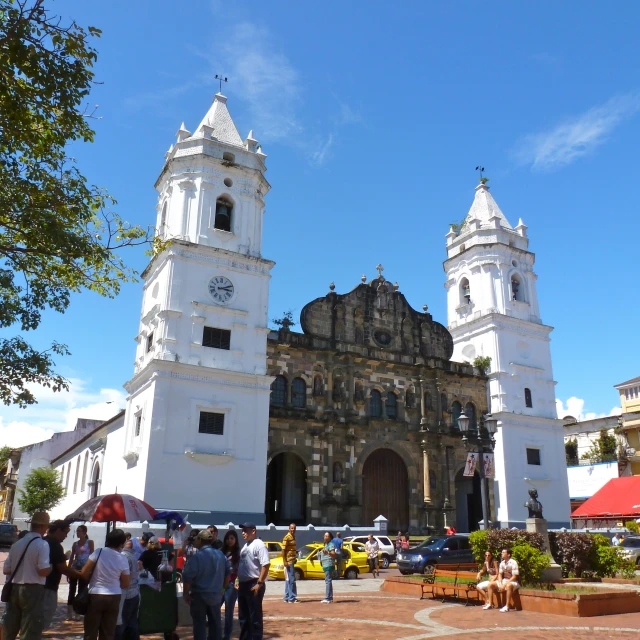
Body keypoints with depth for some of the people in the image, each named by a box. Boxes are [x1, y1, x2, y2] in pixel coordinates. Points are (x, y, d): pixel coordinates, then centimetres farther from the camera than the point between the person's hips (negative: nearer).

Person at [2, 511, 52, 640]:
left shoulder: (17, 544, 7)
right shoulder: (42, 544, -13)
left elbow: (6, 570, 12)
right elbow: (44, 571, -20)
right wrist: (50, 566, 1)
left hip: (14, 589, 7)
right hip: (33, 590, -6)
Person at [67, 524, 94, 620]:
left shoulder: (90, 542, -2)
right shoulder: (75, 544, 9)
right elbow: (71, 557, 11)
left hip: (84, 569, -4)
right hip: (74, 568, 4)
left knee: (81, 591, 2)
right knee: (72, 591, 5)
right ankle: (69, 614, 11)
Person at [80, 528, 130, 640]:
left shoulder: (99, 552, -9)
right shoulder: (123, 560, -4)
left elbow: (84, 574, -8)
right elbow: (125, 584, 2)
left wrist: (92, 580, 12)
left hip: (95, 596, -2)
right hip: (114, 598, 2)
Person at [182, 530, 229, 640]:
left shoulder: (197, 557, -17)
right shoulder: (220, 555, 2)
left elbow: (187, 577, -19)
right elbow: (227, 574, 10)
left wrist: (186, 594, -7)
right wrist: (222, 588, 21)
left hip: (199, 595, -5)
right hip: (216, 595, 5)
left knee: (200, 625, 5)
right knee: (215, 624, 15)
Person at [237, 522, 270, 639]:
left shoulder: (259, 545, -14)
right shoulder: (246, 546, 16)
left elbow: (266, 565, -21)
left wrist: (259, 583, -23)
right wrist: (239, 581, 17)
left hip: (254, 585, -10)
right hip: (243, 584, 10)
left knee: (255, 616, -2)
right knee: (243, 616, 16)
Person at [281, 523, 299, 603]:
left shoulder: (293, 537, 13)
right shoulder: (287, 538, -14)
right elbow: (283, 550, -17)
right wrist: (285, 561, -22)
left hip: (292, 561, 9)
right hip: (288, 561, -9)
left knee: (288, 580, 13)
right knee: (291, 579, -7)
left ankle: (287, 597, 19)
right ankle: (292, 598, -3)